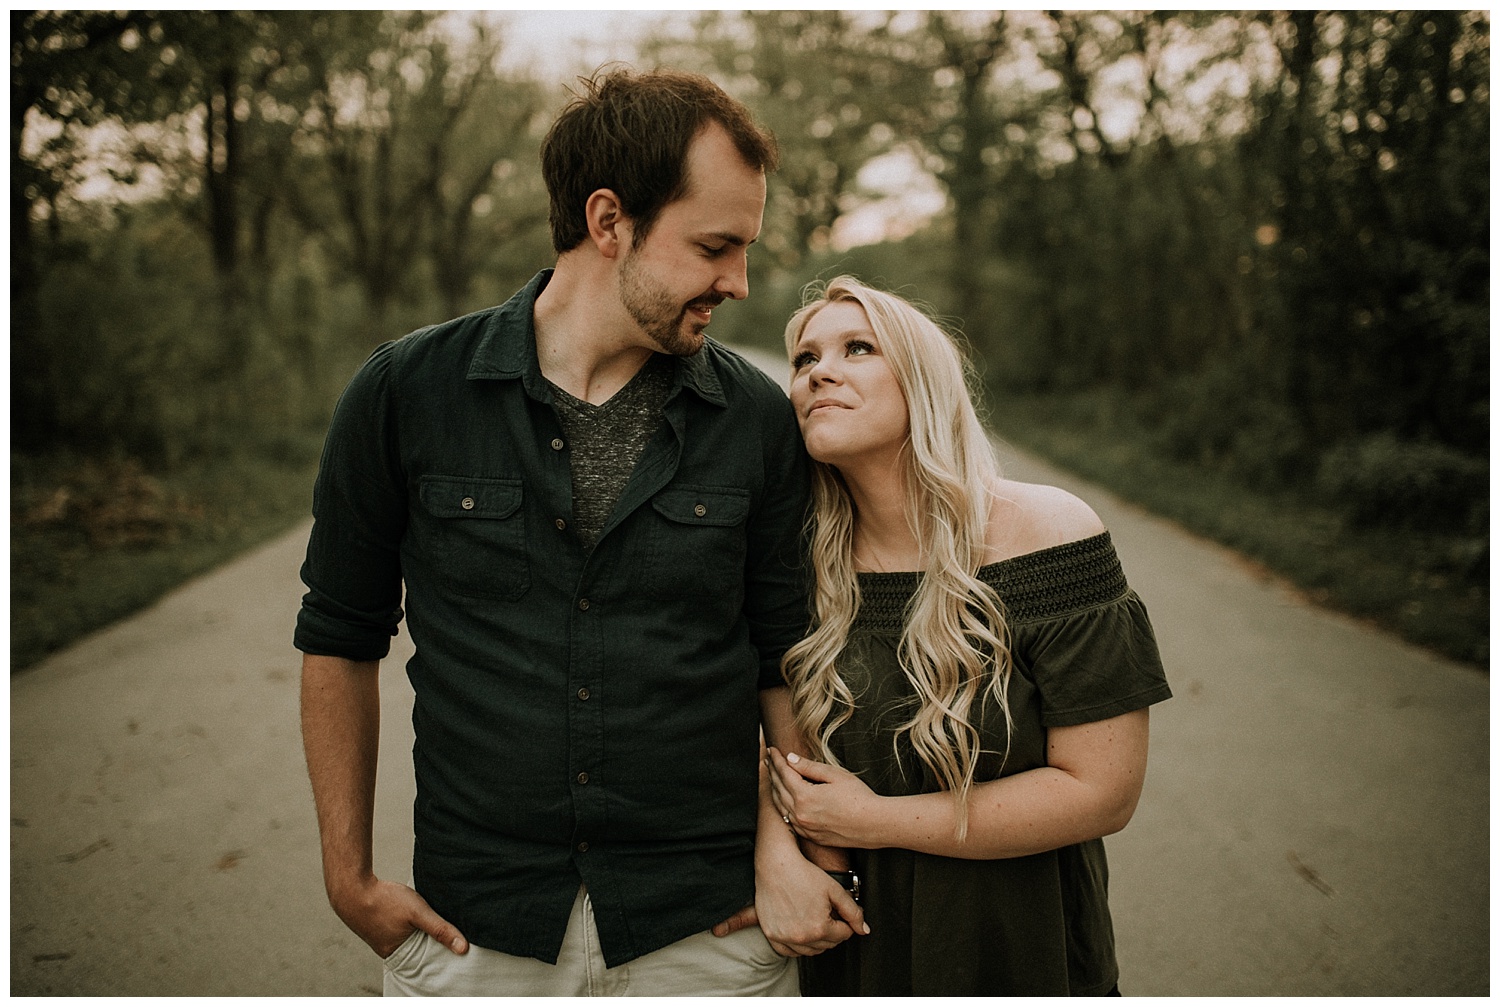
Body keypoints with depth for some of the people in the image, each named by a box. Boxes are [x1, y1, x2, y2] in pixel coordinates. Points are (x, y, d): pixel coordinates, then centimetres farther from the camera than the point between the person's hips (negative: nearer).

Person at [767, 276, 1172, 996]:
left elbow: (1102, 790, -20)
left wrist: (876, 820, -19)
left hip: (1014, 948, -3)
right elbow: (785, 745, 6)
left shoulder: (1046, 534, -19)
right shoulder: (810, 565, -7)